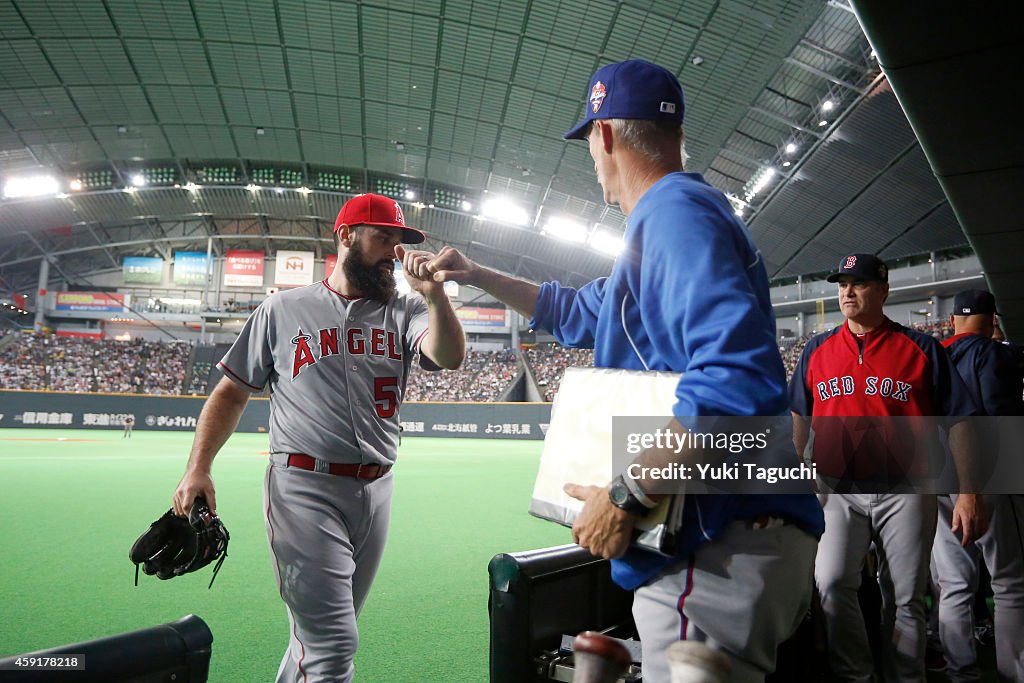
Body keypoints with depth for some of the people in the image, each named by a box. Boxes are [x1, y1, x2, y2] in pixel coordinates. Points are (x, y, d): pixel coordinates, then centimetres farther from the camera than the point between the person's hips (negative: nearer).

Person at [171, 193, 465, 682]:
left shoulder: (404, 311, 7)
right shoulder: (283, 310, 4)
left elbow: (449, 357, -12)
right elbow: (232, 391, 7)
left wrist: (434, 294, -28)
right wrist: (198, 469, -3)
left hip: (375, 492, 4)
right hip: (304, 489, -3)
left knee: (322, 635, 18)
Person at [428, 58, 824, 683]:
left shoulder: (675, 209, -14)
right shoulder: (672, 217, 21)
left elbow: (738, 379, -30)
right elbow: (581, 313, 33)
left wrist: (628, 496, -23)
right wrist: (478, 276, 37)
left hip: (719, 555, -11)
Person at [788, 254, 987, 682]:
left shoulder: (921, 349, 2)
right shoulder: (817, 350, 9)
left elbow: (957, 421, 1)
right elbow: (799, 418, 13)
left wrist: (968, 494, -4)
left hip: (904, 491, -1)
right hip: (837, 491, 1)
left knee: (905, 599, 8)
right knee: (831, 584, -9)